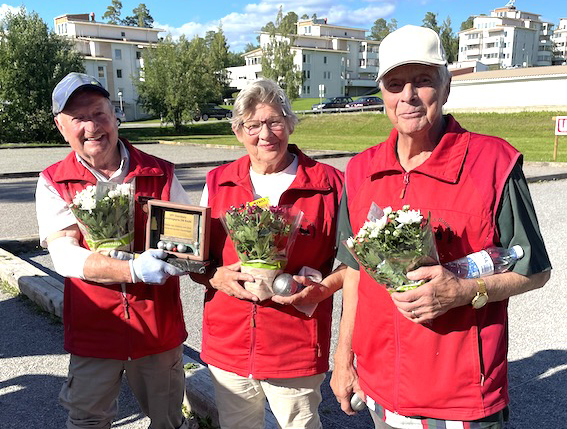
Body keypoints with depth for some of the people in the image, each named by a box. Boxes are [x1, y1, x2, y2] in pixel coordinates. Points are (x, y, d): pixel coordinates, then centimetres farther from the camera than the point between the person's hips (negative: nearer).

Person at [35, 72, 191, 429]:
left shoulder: (160, 174, -2)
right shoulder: (54, 183, -3)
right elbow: (64, 255, -14)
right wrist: (134, 270, -29)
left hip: (160, 323, 1)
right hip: (93, 329, 0)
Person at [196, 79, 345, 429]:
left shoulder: (328, 185, -7)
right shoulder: (217, 183, 3)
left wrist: (323, 289, -17)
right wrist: (217, 277, -10)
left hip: (298, 352, -3)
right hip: (228, 347, 3)